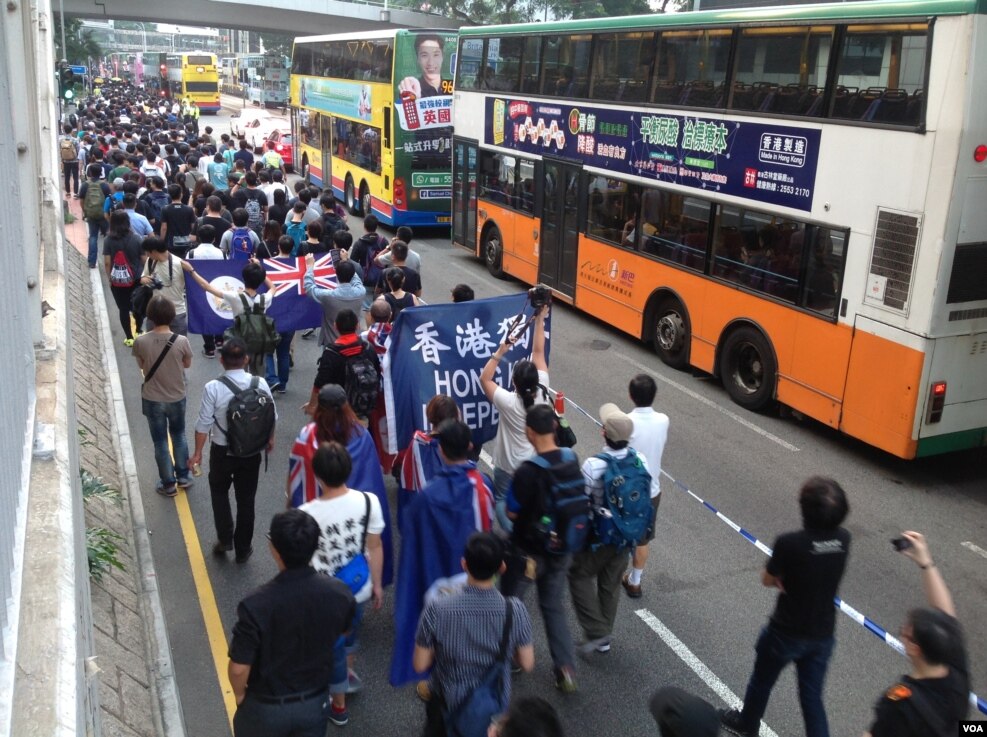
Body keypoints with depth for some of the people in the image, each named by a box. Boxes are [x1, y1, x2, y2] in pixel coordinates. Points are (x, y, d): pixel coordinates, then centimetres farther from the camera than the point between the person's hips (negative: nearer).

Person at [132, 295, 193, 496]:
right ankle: (183, 476, 34)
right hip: (177, 398, 1)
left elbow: (141, 365, -1)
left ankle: (168, 484, 25)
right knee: (179, 436, 25)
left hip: (152, 400, -1)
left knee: (160, 442, 14)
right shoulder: (181, 341, -19)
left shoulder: (141, 342, -19)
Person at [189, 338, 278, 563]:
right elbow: (271, 417, -2)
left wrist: (197, 452, 0)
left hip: (222, 451, -2)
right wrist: (270, 439, 18)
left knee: (219, 493, 24)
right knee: (246, 498, 15)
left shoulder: (213, 388, -20)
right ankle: (243, 549, 26)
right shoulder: (260, 384, -13)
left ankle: (225, 539, 21)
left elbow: (204, 424, -14)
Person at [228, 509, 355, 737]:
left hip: (266, 706, -2)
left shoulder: (256, 604, -32)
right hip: (314, 702, 2)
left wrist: (239, 694, -2)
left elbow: (239, 667, -23)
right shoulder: (339, 593, -20)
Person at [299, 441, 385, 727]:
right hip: (359, 586, 3)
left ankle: (339, 707, 40)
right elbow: (375, 547, -9)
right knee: (351, 629, 34)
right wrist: (377, 584, 7)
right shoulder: (369, 501, -20)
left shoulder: (307, 514, -27)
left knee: (333, 646, 20)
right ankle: (349, 673, 58)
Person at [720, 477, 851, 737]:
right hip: (823, 635, 4)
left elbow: (767, 580, -12)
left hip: (786, 633, -4)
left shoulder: (789, 543, -29)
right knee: (812, 697, 18)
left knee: (761, 681, 24)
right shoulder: (843, 540, -12)